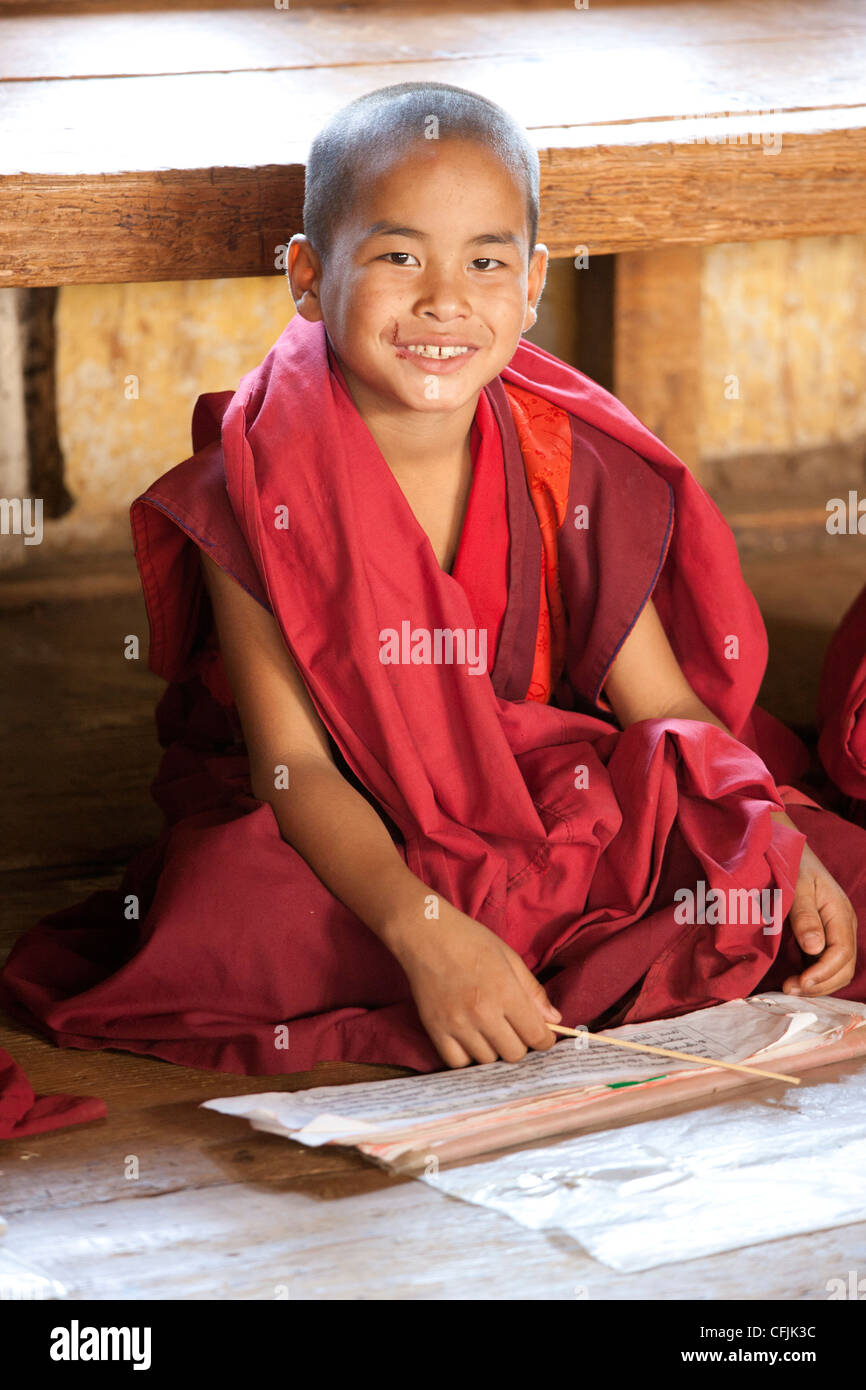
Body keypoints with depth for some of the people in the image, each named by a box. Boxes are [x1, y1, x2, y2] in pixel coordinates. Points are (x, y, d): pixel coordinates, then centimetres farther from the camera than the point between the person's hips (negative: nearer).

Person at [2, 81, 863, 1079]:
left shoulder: (565, 463, -6)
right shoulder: (262, 485, -17)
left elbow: (669, 709, 0)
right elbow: (292, 763, -21)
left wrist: (782, 846, -18)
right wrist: (428, 932, -37)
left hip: (545, 806, 2)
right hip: (333, 841, -2)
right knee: (234, 927, -35)